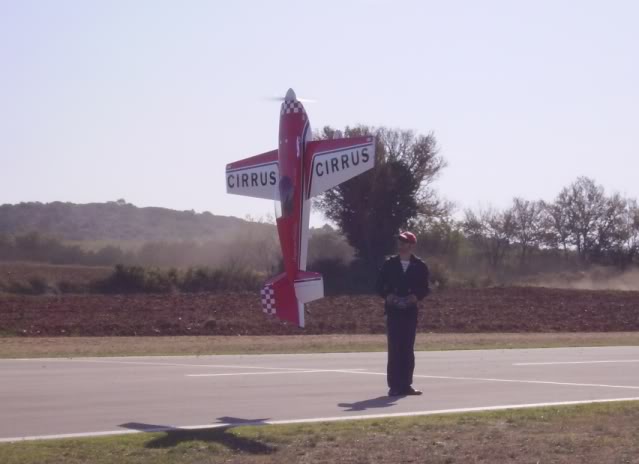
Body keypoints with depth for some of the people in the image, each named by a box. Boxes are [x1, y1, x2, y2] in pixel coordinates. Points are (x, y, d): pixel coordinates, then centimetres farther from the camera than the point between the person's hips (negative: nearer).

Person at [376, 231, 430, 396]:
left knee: (408, 349, 4)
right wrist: (387, 296, -12)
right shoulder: (389, 264, 4)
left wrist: (416, 297, -13)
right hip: (393, 311, -1)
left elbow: (424, 288, 6)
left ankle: (406, 384, 10)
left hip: (410, 311, 1)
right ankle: (394, 386, -2)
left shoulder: (420, 266, 4)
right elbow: (380, 286, 7)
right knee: (394, 348, -4)